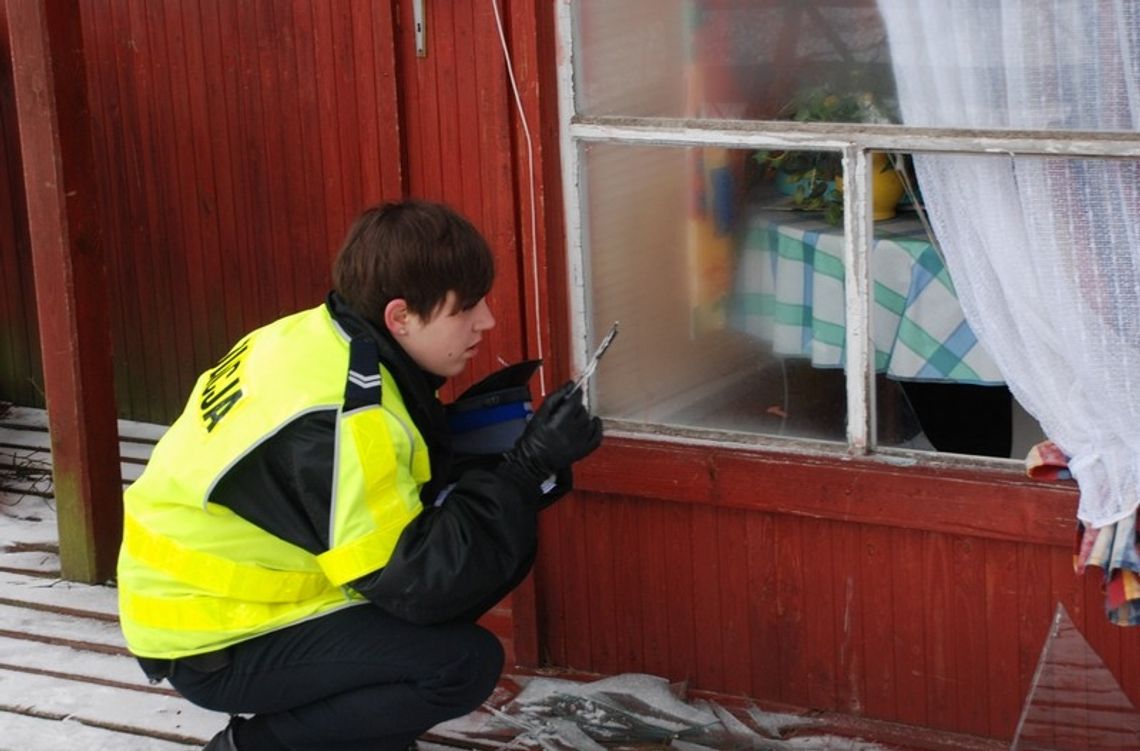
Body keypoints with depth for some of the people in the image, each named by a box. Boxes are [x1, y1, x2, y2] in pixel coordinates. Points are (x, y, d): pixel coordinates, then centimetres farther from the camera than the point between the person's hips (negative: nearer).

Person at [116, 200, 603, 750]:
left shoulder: (326, 339, -5)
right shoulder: (337, 422, -31)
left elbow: (402, 502, 6)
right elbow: (419, 584, -26)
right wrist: (529, 467, -23)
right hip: (212, 644, -9)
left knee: (504, 545, 1)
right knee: (464, 663, -21)